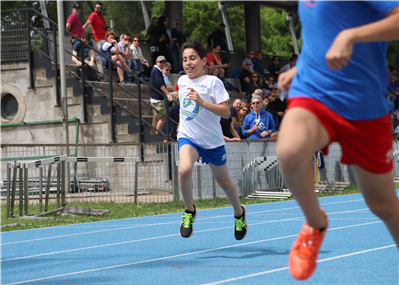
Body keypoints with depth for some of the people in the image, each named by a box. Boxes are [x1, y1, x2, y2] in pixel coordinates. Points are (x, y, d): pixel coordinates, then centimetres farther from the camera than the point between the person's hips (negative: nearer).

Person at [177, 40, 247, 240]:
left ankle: (239, 212, 40)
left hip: (212, 140, -3)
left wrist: (201, 102, -29)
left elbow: (226, 112, -19)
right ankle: (189, 211, -6)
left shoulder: (212, 82, -11)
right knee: (184, 170, -27)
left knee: (223, 181, 12)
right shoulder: (182, 81, 7)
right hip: (188, 137, 3)